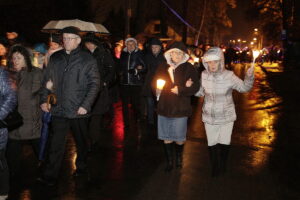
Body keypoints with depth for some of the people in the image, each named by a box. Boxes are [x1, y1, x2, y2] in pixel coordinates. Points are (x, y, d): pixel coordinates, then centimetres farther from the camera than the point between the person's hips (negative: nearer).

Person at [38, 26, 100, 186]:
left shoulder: (87, 60, -4)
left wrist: (85, 105, -14)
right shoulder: (55, 58, 8)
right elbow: (46, 81, 14)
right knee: (56, 144, 2)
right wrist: (43, 100, 3)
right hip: (58, 109, 2)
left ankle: (81, 167, 36)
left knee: (81, 142, 15)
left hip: (78, 111, -2)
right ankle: (50, 176, 10)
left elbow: (94, 84, -7)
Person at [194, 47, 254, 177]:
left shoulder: (229, 76, -16)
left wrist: (249, 76, -21)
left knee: (224, 143, 15)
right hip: (209, 117, 1)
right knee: (212, 144, 12)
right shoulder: (204, 75, -9)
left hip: (226, 117, -1)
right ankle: (215, 169, 36)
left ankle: (223, 166, 44)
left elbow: (244, 88, -4)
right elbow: (200, 93, 5)